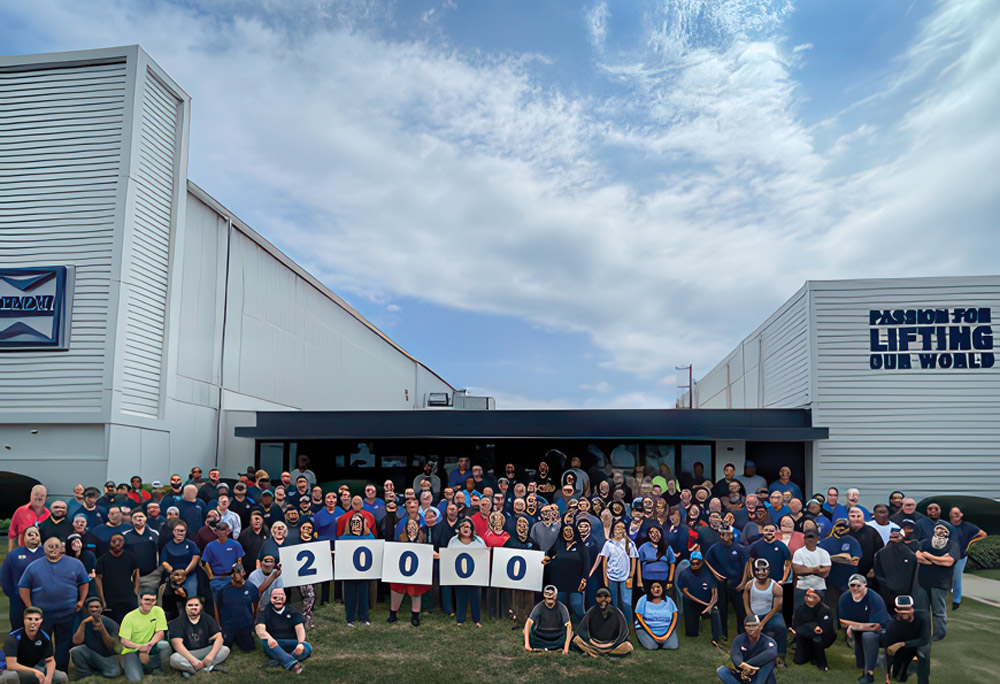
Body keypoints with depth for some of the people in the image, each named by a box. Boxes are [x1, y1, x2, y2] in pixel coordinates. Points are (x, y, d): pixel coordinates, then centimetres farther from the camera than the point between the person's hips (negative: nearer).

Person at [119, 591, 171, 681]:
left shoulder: (158, 611, -7)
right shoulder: (129, 617, -11)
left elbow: (160, 633, -8)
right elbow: (124, 641, -14)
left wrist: (149, 645, -29)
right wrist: (140, 647, -34)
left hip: (149, 647, 2)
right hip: (131, 650, -2)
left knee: (165, 646, -30)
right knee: (135, 679, -23)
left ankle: (147, 667, -3)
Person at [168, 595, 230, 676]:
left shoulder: (207, 619, 1)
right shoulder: (178, 622, -7)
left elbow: (218, 638, -8)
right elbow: (177, 643, -20)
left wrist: (210, 656, -26)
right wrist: (193, 660, -31)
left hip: (205, 652, 3)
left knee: (225, 650, -20)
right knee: (174, 659, -35)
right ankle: (207, 667, -26)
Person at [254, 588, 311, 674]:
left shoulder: (293, 612, 10)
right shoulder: (264, 611, 6)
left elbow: (300, 628, -3)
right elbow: (260, 630, -11)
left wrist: (300, 643, -25)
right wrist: (269, 638, -34)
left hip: (292, 643, 1)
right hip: (274, 645, -1)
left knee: (307, 648, -27)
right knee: (265, 641, -35)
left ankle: (280, 661, -40)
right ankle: (292, 663, -47)